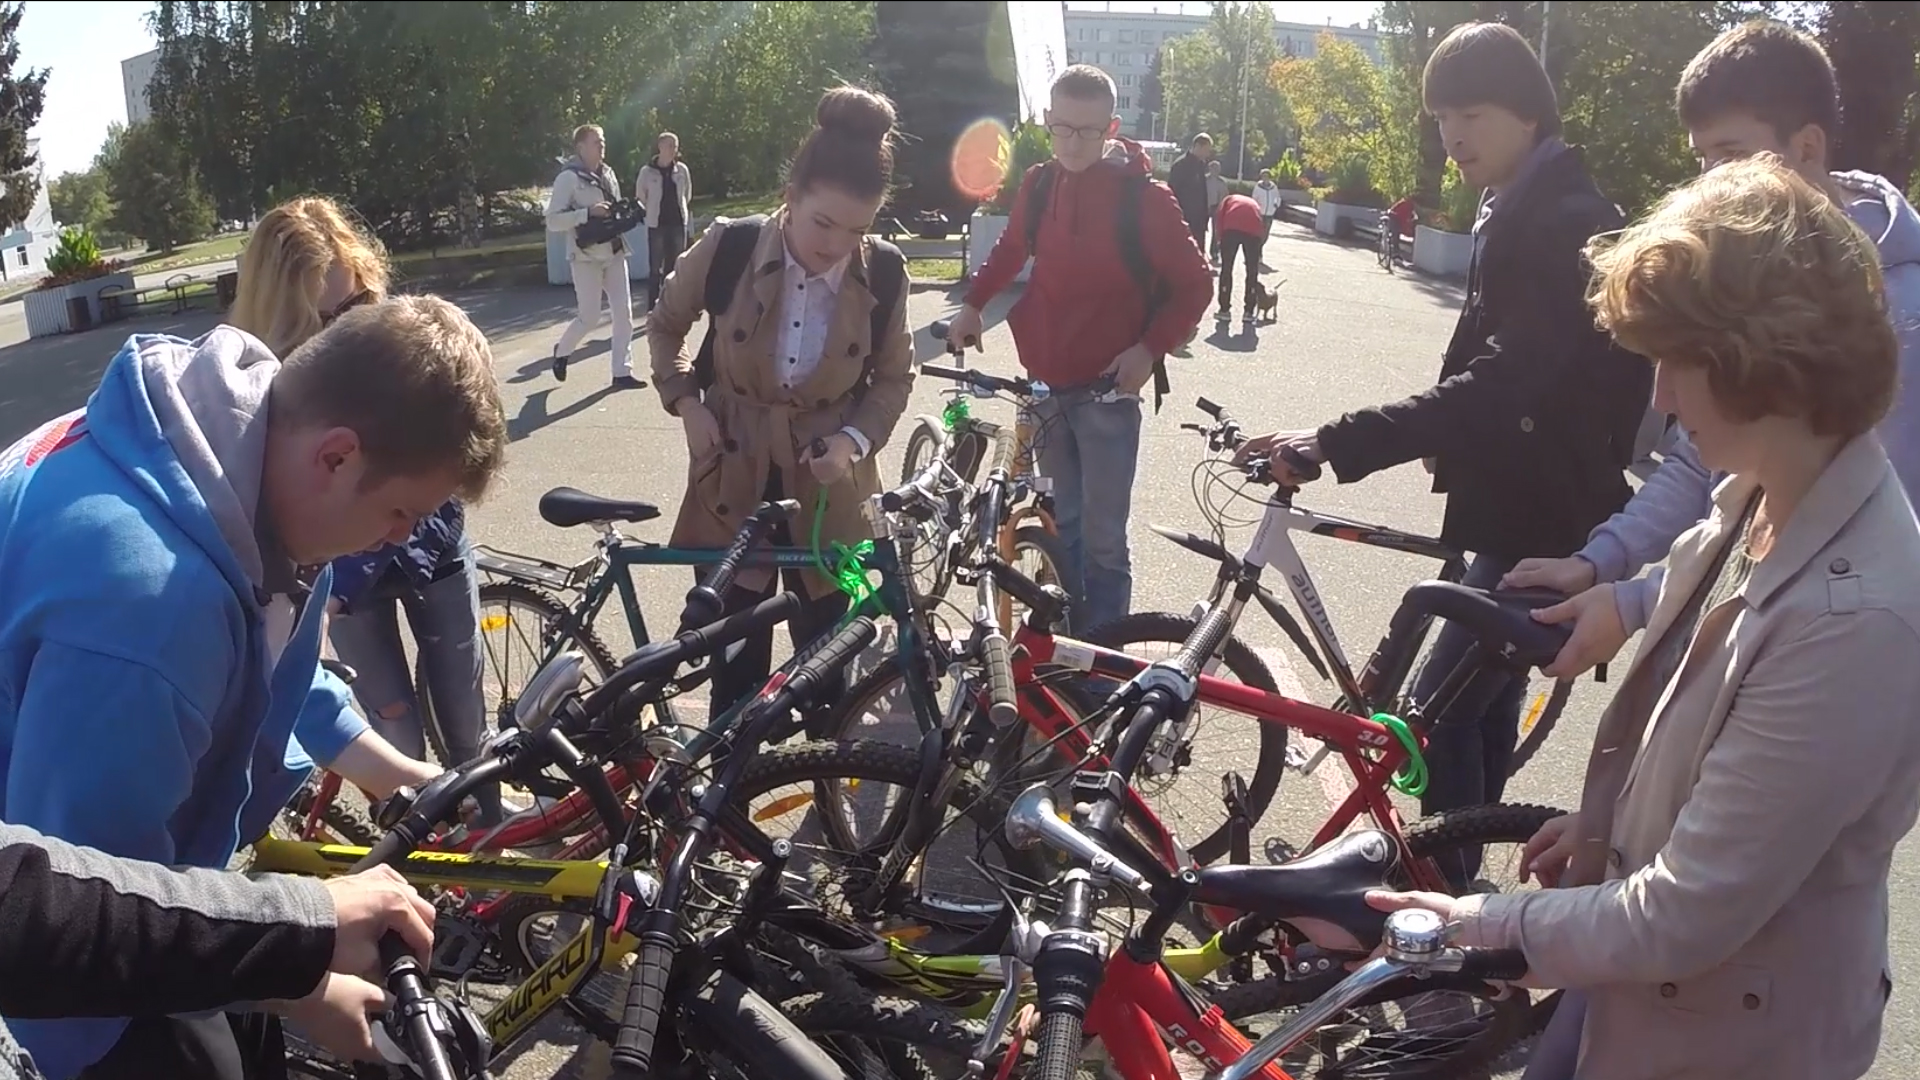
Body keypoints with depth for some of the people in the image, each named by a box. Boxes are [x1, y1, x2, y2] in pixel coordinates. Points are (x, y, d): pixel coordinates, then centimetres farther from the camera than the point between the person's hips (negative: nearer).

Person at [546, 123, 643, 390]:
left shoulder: (608, 174, 10)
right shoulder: (568, 178, -11)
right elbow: (553, 221, -15)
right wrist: (588, 213, -24)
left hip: (614, 253, 6)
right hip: (586, 256, -6)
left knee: (623, 313, 1)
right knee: (589, 317, -2)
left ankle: (622, 372, 7)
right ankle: (562, 351, 27)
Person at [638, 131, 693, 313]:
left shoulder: (682, 169, 2)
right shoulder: (647, 171, -6)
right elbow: (640, 197, 5)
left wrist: (678, 208, 13)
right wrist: (653, 211, 9)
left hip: (678, 222, 3)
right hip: (656, 224, -3)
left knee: (675, 266, 7)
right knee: (656, 267, -4)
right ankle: (653, 308, 0)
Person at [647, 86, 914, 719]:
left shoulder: (883, 274, -12)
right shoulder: (727, 251, -14)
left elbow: (893, 377, 3)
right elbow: (665, 326, 6)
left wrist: (856, 439, -14)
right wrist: (687, 402, -8)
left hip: (826, 494, 1)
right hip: (733, 486, -1)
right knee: (737, 667, 5)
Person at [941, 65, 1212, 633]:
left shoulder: (1141, 196, -12)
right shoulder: (1038, 185, 3)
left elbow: (1195, 284, -6)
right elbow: (1011, 249, 21)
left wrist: (1150, 347, -17)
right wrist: (974, 304, 8)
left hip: (1108, 389, -5)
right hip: (1048, 383, 5)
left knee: (1102, 538, -3)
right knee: (1065, 524, 16)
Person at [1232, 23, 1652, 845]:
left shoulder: (1568, 224, -23)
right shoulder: (1514, 215, 9)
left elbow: (1502, 380, -34)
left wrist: (1336, 445, -39)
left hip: (1549, 519, -10)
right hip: (1518, 504, 10)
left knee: (1442, 708, -8)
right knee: (1483, 697, 18)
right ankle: (1455, 876, 32)